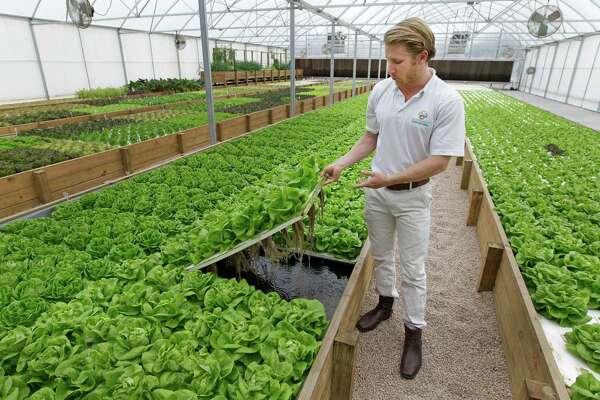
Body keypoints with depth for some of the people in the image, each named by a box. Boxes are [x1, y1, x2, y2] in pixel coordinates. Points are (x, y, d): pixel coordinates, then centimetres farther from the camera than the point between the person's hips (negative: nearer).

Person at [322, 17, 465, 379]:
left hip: (412, 197, -4)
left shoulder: (447, 101, -19)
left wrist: (390, 178, -23)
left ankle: (414, 332, 27)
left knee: (413, 269, 8)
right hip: (376, 191, 5)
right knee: (381, 255, 20)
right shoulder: (381, 91, -4)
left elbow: (439, 161, -19)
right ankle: (385, 303, 44)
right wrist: (341, 164, -5)